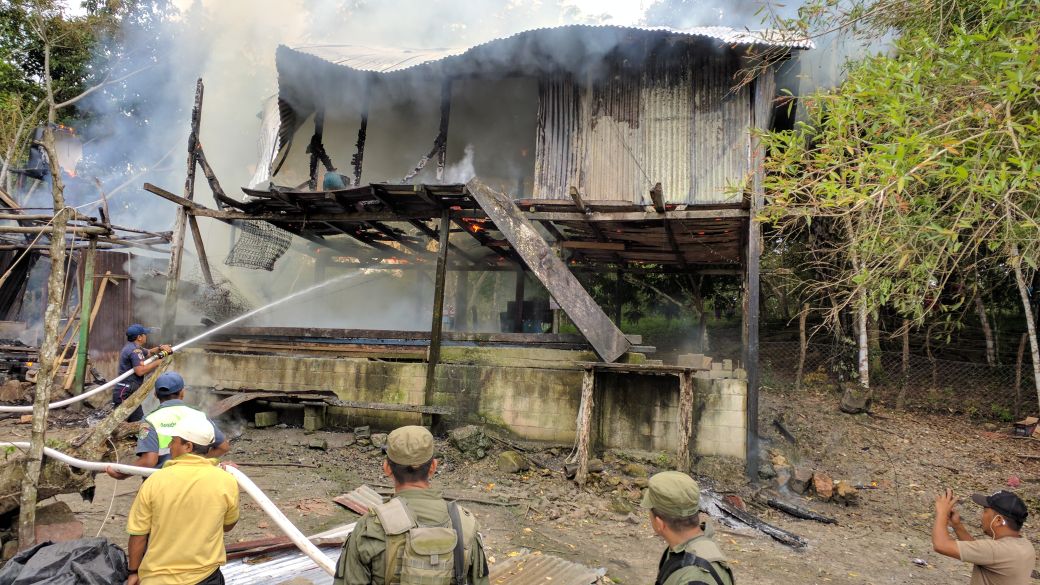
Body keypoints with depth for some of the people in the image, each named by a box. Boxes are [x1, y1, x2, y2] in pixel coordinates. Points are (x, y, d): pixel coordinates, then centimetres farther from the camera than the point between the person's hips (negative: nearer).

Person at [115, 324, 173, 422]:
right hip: (126, 393, -11)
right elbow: (140, 371, -25)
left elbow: (148, 352, 32)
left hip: (129, 392, 11)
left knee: (139, 421, 10)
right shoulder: (135, 350, -16)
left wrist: (160, 348, 13)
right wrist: (157, 363, -14)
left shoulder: (133, 347, 16)